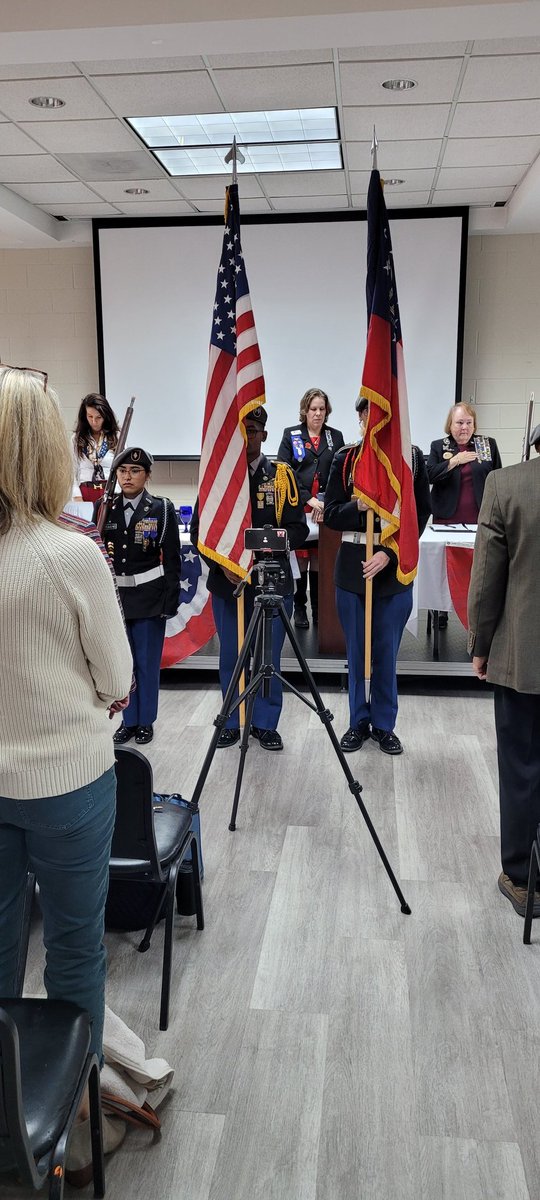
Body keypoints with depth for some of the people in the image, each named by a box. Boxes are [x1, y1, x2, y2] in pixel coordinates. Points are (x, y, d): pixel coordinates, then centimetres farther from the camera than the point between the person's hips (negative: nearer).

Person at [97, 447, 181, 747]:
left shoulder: (162, 509, -4)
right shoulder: (104, 507, 4)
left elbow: (172, 560, -4)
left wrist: (171, 602, -9)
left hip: (149, 596, -3)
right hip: (114, 595, 3)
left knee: (147, 662, 5)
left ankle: (146, 721, 20)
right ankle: (128, 720, 23)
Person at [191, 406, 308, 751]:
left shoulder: (282, 475, 2)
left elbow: (298, 528, -3)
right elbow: (199, 530, 2)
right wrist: (222, 564, -13)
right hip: (226, 581, 1)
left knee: (269, 656, 6)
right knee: (230, 656, 10)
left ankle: (266, 724, 22)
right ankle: (232, 722, 25)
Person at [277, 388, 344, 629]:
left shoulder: (336, 437, 12)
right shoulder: (291, 435, 5)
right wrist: (309, 500, -13)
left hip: (327, 510, 2)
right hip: (298, 509, -2)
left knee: (321, 559, 4)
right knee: (299, 558, -1)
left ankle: (320, 610, 13)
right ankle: (299, 608, 11)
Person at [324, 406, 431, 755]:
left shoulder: (412, 457, 0)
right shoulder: (346, 458, 2)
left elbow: (422, 513, -1)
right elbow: (331, 514, 2)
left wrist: (390, 553, -12)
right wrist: (357, 507, -19)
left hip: (395, 567, -1)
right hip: (352, 566, 1)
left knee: (386, 652, 7)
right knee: (356, 651, 9)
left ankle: (384, 725, 22)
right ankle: (359, 722, 23)